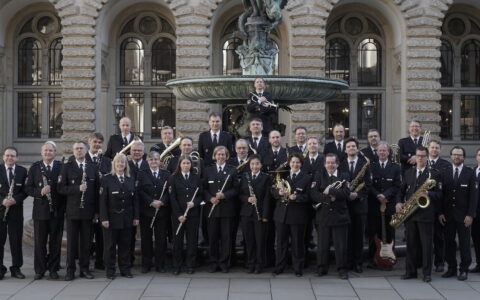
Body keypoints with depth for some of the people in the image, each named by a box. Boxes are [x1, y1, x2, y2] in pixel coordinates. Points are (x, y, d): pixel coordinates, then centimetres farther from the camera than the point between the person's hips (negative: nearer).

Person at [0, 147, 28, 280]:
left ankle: (16, 268, 13)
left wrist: (15, 199, -15)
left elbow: (25, 190, 2)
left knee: (16, 240, 4)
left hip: (16, 210, 1)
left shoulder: (22, 171, 5)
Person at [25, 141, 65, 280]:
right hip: (40, 210, 0)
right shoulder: (34, 168, 4)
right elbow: (28, 188, -1)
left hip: (57, 211, 0)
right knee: (39, 242, 5)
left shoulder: (61, 167, 3)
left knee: (55, 242, 6)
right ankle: (39, 270, 15)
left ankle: (53, 269, 16)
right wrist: (40, 192, -16)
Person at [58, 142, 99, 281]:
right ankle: (70, 270, 9)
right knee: (72, 241, 2)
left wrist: (96, 209, 2)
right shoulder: (67, 167, 3)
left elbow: (97, 189, 8)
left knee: (86, 241, 6)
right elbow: (61, 188, -4)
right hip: (72, 211, -2)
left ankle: (84, 268, 15)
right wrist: (77, 188, -18)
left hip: (88, 211, 2)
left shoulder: (92, 168, 9)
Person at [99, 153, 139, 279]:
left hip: (127, 219, 3)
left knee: (125, 245, 8)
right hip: (112, 217, -3)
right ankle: (110, 270, 12)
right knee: (110, 245, 4)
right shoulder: (107, 179, -3)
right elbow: (103, 200, -7)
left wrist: (136, 217, 4)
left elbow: (134, 200, 10)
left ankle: (125, 269, 16)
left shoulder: (131, 180, 9)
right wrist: (104, 218, -13)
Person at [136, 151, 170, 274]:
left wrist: (162, 201, -16)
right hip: (146, 212, -1)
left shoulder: (166, 174, 9)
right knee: (146, 238, 4)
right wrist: (151, 202, -15)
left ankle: (160, 264, 12)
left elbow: (169, 191, 1)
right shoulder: (141, 174, 6)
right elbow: (140, 191, -4)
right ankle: (146, 264, 14)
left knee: (161, 238, 3)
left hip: (162, 212, 1)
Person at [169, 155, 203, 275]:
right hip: (177, 214, -2)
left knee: (192, 240, 4)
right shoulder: (173, 178, 0)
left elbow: (201, 195, 8)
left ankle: (190, 265, 13)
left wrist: (194, 203, -13)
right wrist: (178, 214, -11)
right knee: (178, 239, 3)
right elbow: (172, 198, -4)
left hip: (193, 214, 2)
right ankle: (177, 266, 12)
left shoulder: (196, 178, 7)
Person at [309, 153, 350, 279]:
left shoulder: (344, 177, 4)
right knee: (322, 245, 7)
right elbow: (313, 193, -8)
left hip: (340, 216, -1)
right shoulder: (319, 175, 5)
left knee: (341, 245, 2)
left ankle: (342, 269, 13)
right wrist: (328, 198, -18)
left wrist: (330, 191, -17)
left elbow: (346, 193, -13)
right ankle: (321, 268, 20)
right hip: (323, 216, 1)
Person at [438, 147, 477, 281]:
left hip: (463, 215, -2)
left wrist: (470, 214, -10)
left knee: (464, 243, 2)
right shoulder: (445, 173, 8)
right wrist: (441, 212, -2)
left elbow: (473, 195, -2)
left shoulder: (470, 173, 1)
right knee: (449, 242, 4)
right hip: (448, 214, 2)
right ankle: (451, 268, 14)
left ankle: (464, 270, 10)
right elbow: (441, 193, 6)